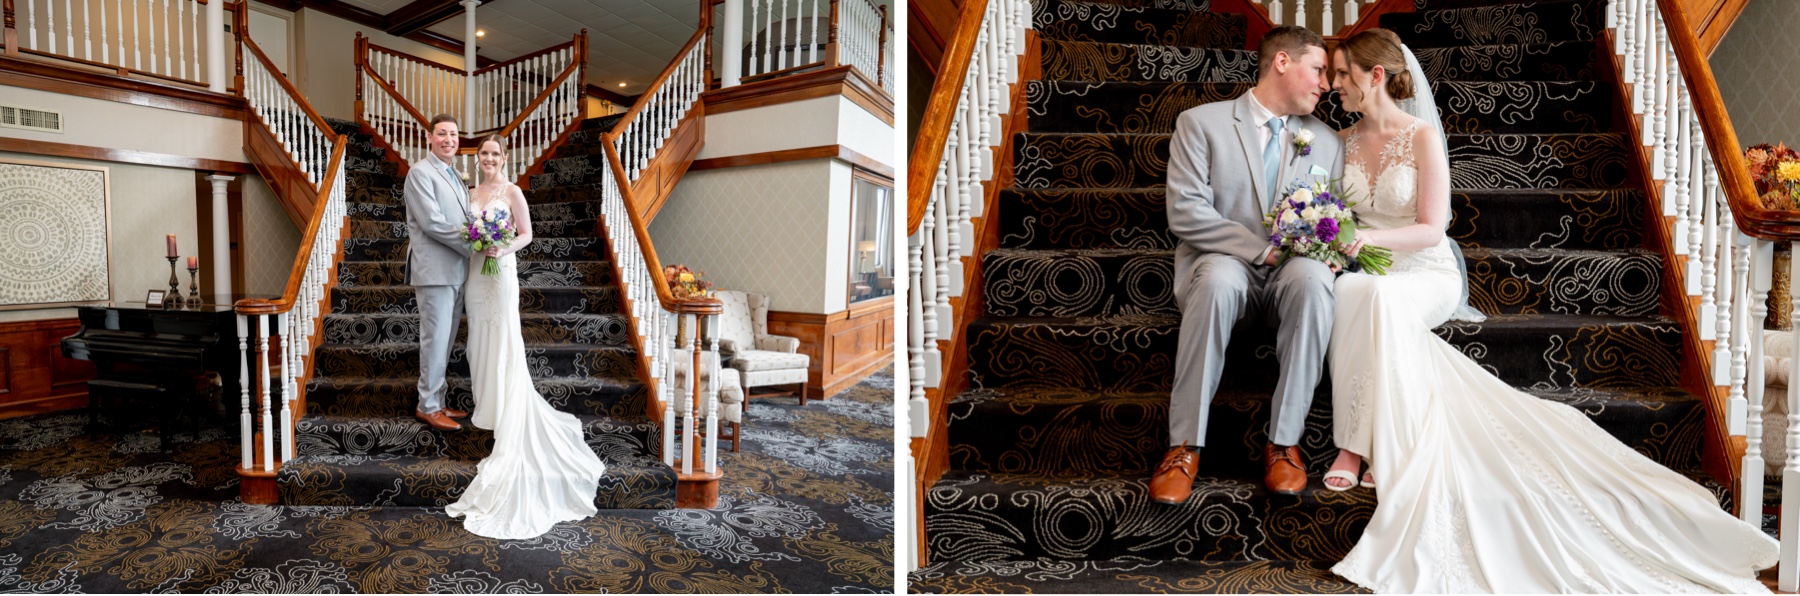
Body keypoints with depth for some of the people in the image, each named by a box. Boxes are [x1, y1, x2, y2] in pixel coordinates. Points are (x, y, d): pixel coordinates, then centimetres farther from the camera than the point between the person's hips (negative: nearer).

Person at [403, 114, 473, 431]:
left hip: (455, 271, 8)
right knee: (436, 339, -2)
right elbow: (431, 222, -16)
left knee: (445, 340, 12)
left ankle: (437, 401, 22)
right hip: (435, 271, -8)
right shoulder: (421, 172, -8)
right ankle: (428, 406, 9)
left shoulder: (455, 175, 18)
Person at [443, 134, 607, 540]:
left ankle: (509, 432, -2)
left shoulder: (511, 192, -3)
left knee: (503, 342, -6)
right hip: (476, 273, 6)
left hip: (500, 273, -6)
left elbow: (526, 235, -4)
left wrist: (503, 250, -21)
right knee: (481, 338, 9)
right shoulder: (473, 193, 14)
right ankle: (488, 403, 21)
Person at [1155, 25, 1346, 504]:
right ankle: (1185, 445, -29)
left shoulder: (1326, 141, 16)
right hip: (1224, 264, -3)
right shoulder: (1200, 123, 1)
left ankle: (1284, 441, -23)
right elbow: (1185, 212, -10)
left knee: (1313, 278, -33)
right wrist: (1262, 249, -17)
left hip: (1289, 276, 3)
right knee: (1218, 279, -39)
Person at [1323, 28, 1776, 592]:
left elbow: (1430, 229, -8)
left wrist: (1373, 237, -26)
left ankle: (1356, 445, -31)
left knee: (1378, 299, -39)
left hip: (1425, 276, -3)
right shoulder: (1343, 141, 11)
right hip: (1364, 277, 3)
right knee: (1343, 294, -35)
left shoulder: (1423, 136, -2)